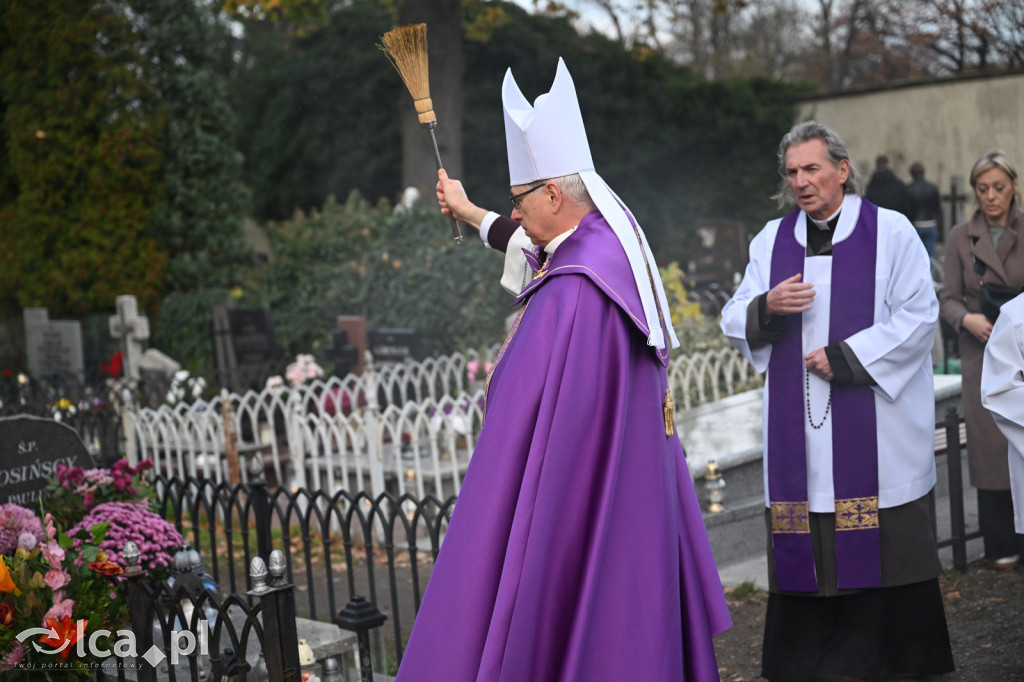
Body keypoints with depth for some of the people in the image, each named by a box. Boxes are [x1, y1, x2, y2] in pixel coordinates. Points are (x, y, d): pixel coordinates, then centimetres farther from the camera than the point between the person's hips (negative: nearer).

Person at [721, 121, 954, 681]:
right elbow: (735, 325, 11)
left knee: (886, 549, -1)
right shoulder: (771, 240, 12)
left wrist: (845, 357, -11)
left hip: (876, 431, -3)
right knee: (806, 551, 2)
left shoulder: (890, 232, 1)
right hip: (798, 430, 3)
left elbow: (918, 317, -4)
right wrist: (766, 307, -11)